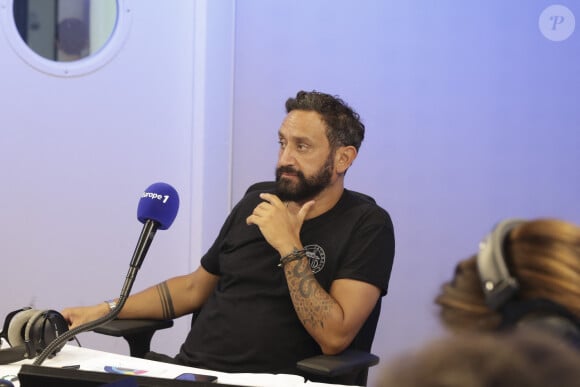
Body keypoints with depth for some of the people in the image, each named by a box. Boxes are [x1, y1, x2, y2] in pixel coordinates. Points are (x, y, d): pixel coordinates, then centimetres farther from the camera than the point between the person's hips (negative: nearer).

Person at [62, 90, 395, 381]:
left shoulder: (366, 225, -4)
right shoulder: (254, 207, 13)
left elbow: (334, 337, -14)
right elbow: (194, 288, 23)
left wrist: (289, 247, -16)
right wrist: (103, 311, 16)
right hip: (189, 369, 6)